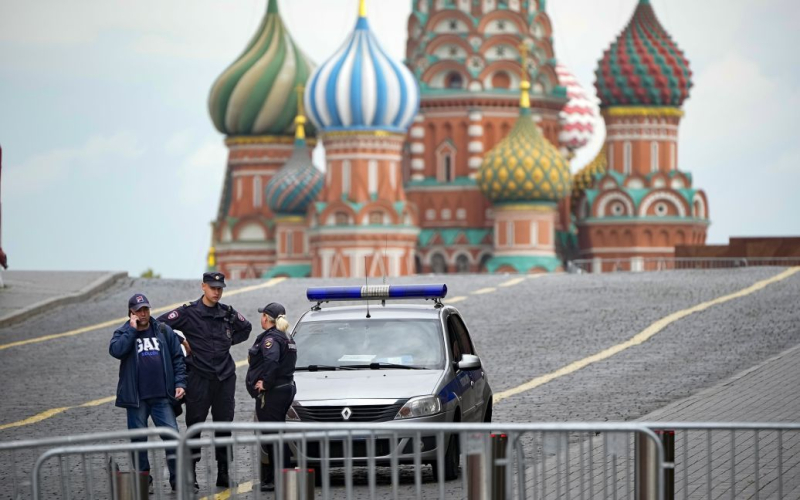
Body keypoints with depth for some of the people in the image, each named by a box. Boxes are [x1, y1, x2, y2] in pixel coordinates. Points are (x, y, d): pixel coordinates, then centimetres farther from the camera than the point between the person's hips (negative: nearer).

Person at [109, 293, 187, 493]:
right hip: (136, 397, -1)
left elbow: (177, 358, 10)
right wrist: (132, 329, -13)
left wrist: (180, 383, 0)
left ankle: (177, 478, -3)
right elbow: (116, 350, -18)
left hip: (162, 396, 1)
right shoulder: (124, 333, 3)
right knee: (139, 439, 4)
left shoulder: (163, 331, 8)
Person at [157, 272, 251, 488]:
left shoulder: (228, 313, 10)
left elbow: (246, 328, 28)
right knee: (194, 425, -4)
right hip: (199, 379, -4)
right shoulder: (189, 312, -4)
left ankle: (224, 474, 12)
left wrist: (229, 341, 14)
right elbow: (160, 324, -8)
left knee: (224, 426, 6)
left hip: (225, 378, 4)